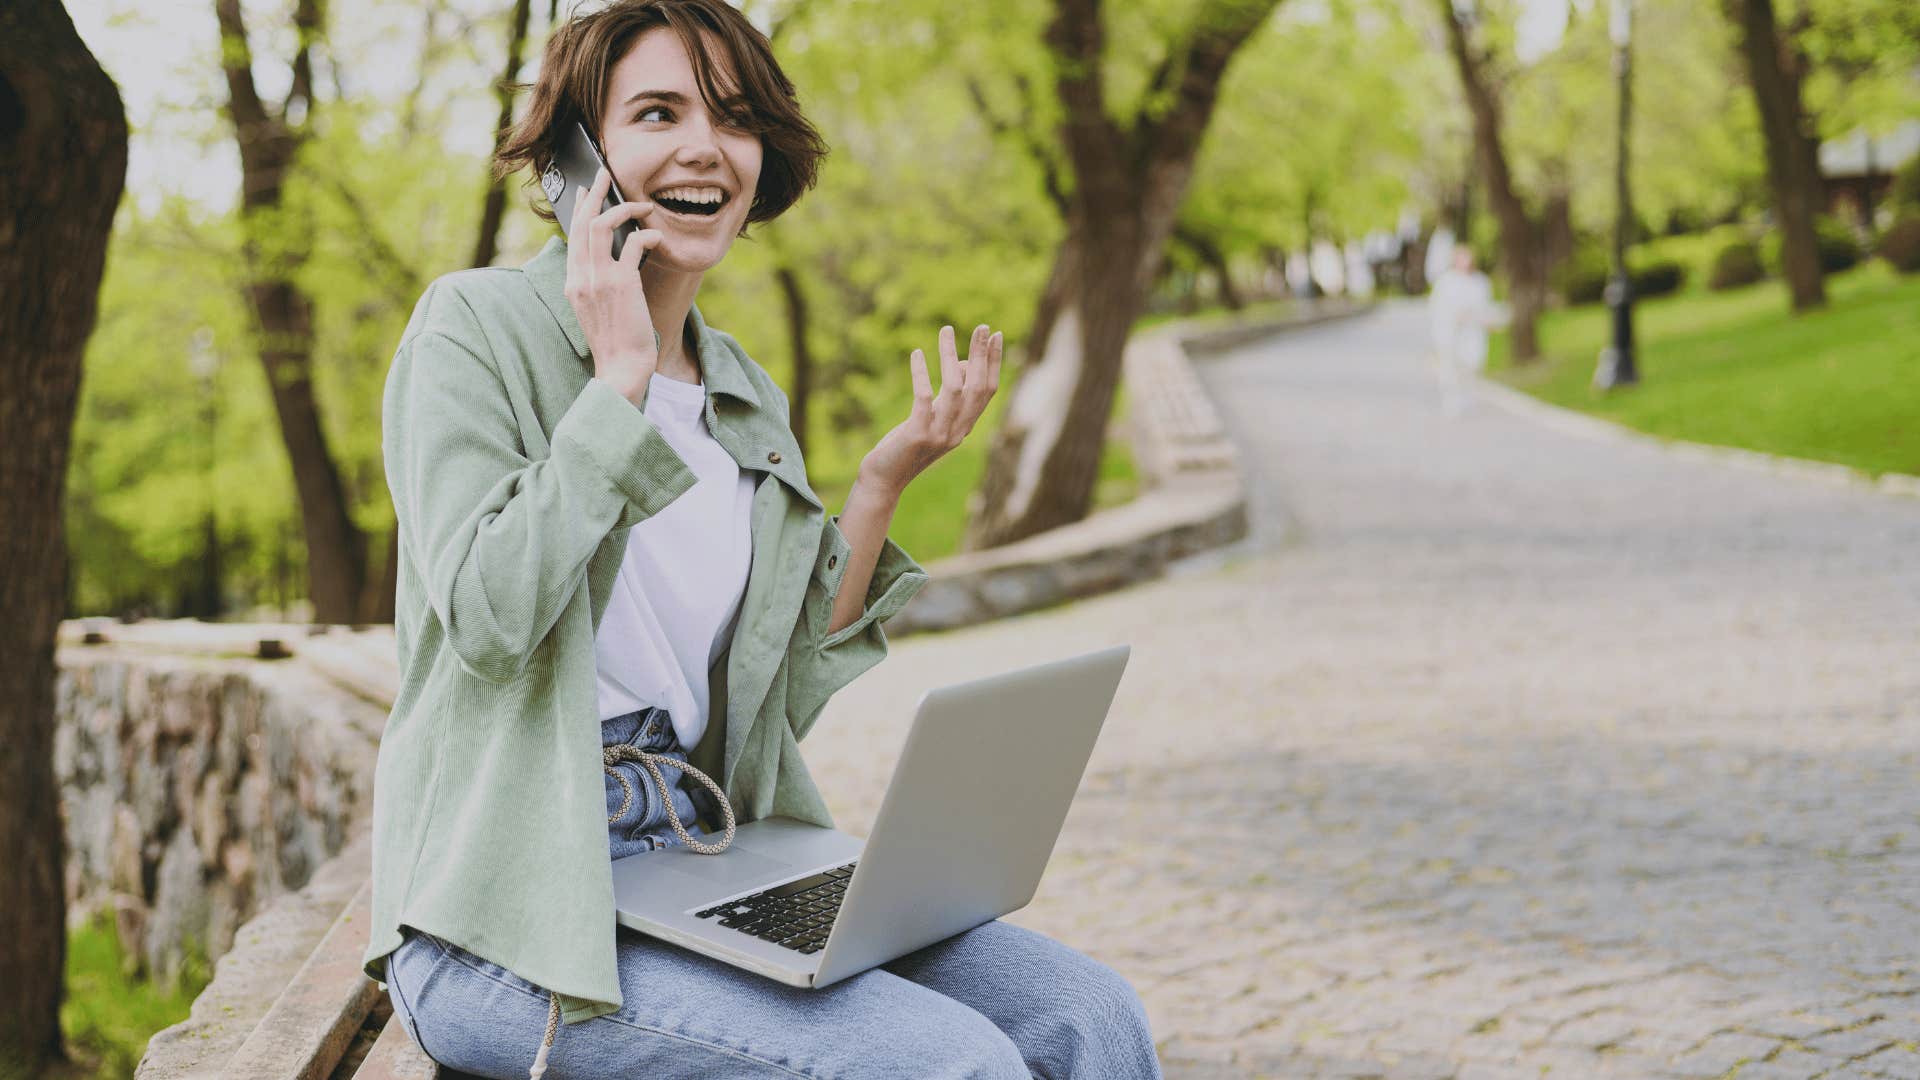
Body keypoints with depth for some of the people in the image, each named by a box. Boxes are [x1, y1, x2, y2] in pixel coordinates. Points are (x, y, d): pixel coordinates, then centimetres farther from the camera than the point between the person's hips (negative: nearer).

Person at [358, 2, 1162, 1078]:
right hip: (511, 920, -6)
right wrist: (620, 377, -12)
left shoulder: (751, 399, 15)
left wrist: (881, 485, 2)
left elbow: (779, 700, 11)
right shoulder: (478, 324, -3)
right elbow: (486, 614, -18)